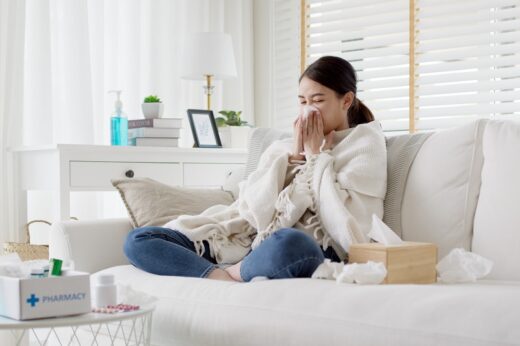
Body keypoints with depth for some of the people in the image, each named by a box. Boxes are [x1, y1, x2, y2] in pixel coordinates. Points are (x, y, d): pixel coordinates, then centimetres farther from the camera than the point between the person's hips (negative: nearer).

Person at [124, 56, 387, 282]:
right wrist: (291, 157, 3)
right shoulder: (282, 147, 22)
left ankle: (230, 273, -14)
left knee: (288, 244, -44)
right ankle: (228, 282, -27)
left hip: (309, 254, -6)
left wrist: (317, 155, 2)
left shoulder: (365, 145, 10)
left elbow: (344, 224, -7)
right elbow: (253, 210, 7)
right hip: (254, 245, 6)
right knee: (139, 239, -6)